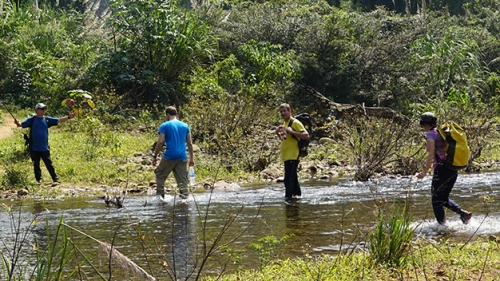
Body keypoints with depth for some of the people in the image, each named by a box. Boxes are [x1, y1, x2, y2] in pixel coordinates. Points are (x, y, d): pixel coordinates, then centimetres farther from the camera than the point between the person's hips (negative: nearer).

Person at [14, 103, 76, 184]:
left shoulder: (47, 119, 5)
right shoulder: (32, 120, -1)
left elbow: (59, 120, 1)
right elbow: (22, 124, -6)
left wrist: (68, 117, -12)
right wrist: (18, 123, -29)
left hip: (44, 148, 1)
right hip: (34, 148, -1)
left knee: (49, 164, 3)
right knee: (36, 165, 9)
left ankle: (56, 180, 6)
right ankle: (38, 180, 20)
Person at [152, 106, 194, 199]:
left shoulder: (164, 126, -1)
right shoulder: (185, 126, 11)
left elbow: (160, 142, -7)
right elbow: (190, 143, 10)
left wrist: (155, 156, 1)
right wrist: (191, 158, 16)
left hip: (169, 157, -3)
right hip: (182, 157, 3)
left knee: (159, 174, 16)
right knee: (182, 180, 7)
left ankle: (160, 195, 8)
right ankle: (184, 197, -2)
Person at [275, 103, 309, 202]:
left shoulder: (295, 123, -10)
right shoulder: (284, 124, 17)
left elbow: (306, 136, -20)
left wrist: (291, 131, -24)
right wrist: (278, 133, 10)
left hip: (292, 156, -10)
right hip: (286, 156, 10)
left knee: (289, 178, -14)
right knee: (293, 177, 19)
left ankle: (288, 197, -15)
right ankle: (297, 194, 29)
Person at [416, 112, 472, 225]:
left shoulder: (430, 134, -7)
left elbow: (431, 155, -17)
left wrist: (425, 172, -16)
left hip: (442, 169, -9)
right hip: (453, 170, 9)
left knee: (436, 201, 2)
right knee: (444, 198, 20)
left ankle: (442, 225, 1)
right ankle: (463, 213, 4)